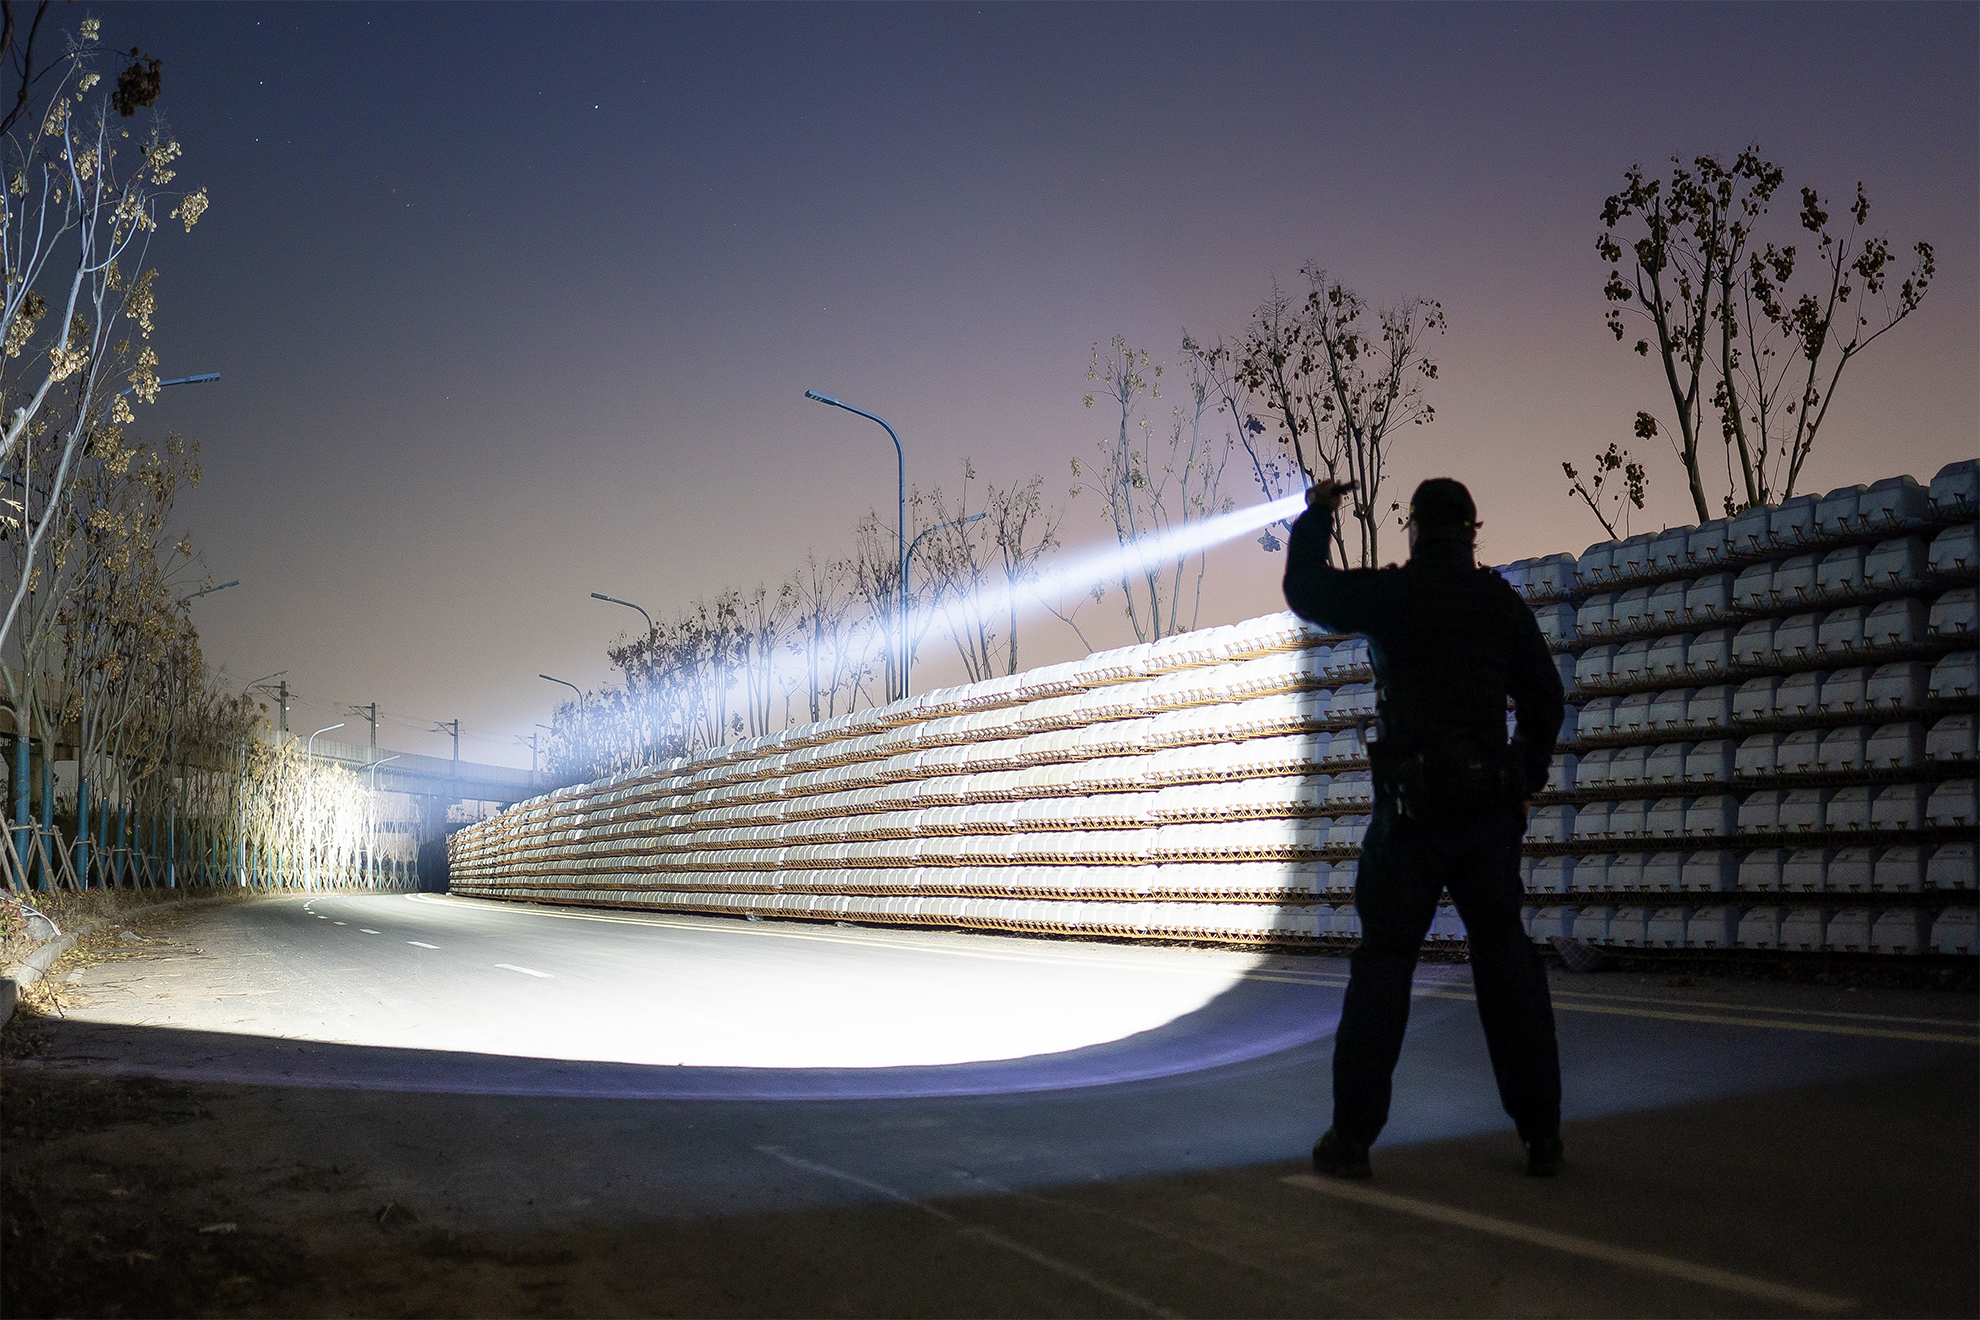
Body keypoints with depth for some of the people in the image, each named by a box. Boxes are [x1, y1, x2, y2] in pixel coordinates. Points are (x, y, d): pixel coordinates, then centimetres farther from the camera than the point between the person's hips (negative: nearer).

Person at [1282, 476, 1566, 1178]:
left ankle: (1352, 1136, 4)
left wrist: (1316, 517, 24)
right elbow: (1544, 698, 13)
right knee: (1505, 958, 9)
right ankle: (1540, 1133, 13)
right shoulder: (1502, 601, 8)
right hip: (1491, 805, 3)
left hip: (1412, 807, -3)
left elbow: (1306, 591, 11)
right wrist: (1525, 779, 23)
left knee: (1384, 962, 2)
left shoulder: (1390, 593, -3)